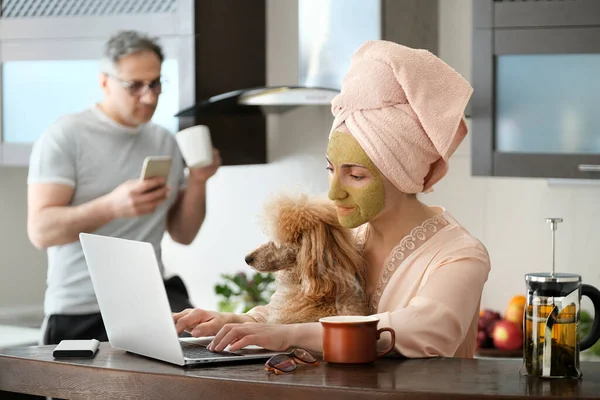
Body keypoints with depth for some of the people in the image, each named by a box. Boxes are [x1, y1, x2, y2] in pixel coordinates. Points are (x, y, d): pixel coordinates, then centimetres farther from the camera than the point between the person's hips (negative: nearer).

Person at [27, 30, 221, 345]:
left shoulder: (165, 142, 11)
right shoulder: (64, 138, -7)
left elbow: (183, 234, 14)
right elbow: (40, 230, -17)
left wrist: (197, 182, -5)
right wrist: (112, 206, -32)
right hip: (79, 315, -3)